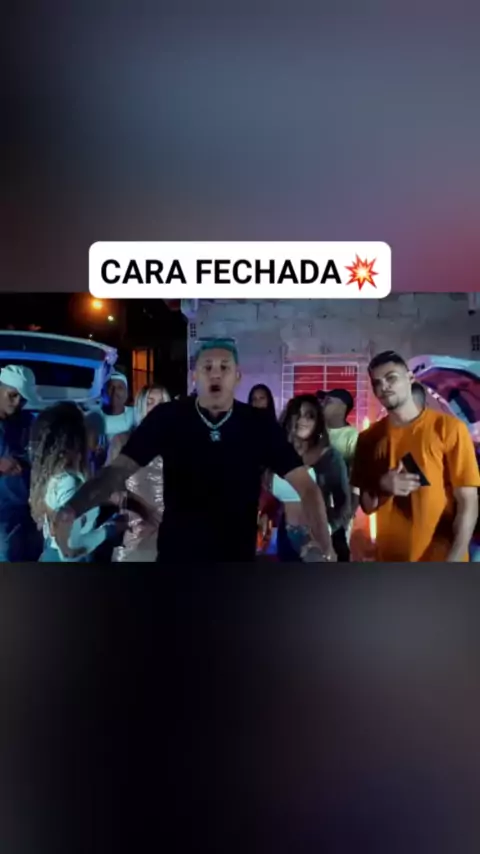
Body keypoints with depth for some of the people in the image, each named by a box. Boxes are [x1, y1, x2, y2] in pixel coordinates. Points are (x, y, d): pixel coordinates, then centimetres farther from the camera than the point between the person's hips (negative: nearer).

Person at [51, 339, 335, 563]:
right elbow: (118, 470, -11)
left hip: (238, 555, 1)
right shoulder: (167, 418, -7)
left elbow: (306, 486, -10)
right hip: (176, 553, 0)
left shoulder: (260, 425, -7)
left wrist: (324, 550, -24)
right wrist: (70, 510, -29)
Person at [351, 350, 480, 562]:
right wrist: (383, 487, -13)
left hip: (441, 556, -3)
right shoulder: (369, 438, 2)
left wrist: (454, 557, -17)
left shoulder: (449, 427, -9)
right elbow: (367, 505, 7)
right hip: (389, 556, 3)